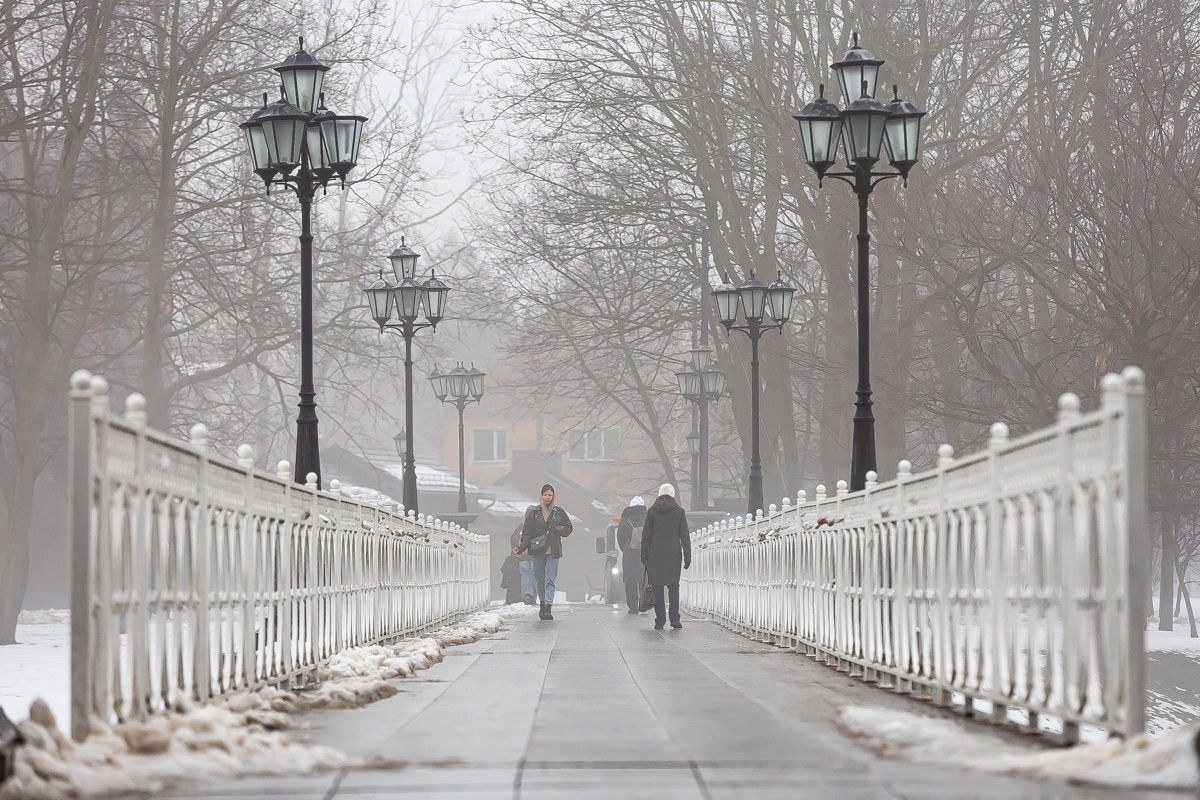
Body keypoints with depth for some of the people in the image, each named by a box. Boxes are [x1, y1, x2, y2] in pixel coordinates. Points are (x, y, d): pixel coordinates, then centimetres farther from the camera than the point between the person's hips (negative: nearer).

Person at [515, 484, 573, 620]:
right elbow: (527, 533, 2)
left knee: (550, 580, -12)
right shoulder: (533, 513, 4)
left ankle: (548, 608, -19)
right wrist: (520, 548, -10)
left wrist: (562, 530, -9)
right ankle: (543, 603, 29)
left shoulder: (559, 513, 7)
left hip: (553, 552, -1)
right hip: (538, 551, 1)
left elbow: (568, 529, 15)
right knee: (539, 580, 8)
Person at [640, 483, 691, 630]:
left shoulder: (652, 511, 1)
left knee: (658, 588, 4)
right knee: (674, 587, 11)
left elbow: (646, 536, 1)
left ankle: (659, 621, 1)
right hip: (673, 555, 0)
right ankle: (674, 619, 5)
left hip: (655, 556, 0)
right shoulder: (679, 511, 0)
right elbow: (685, 536, -1)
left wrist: (644, 556, 6)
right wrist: (687, 557, 2)